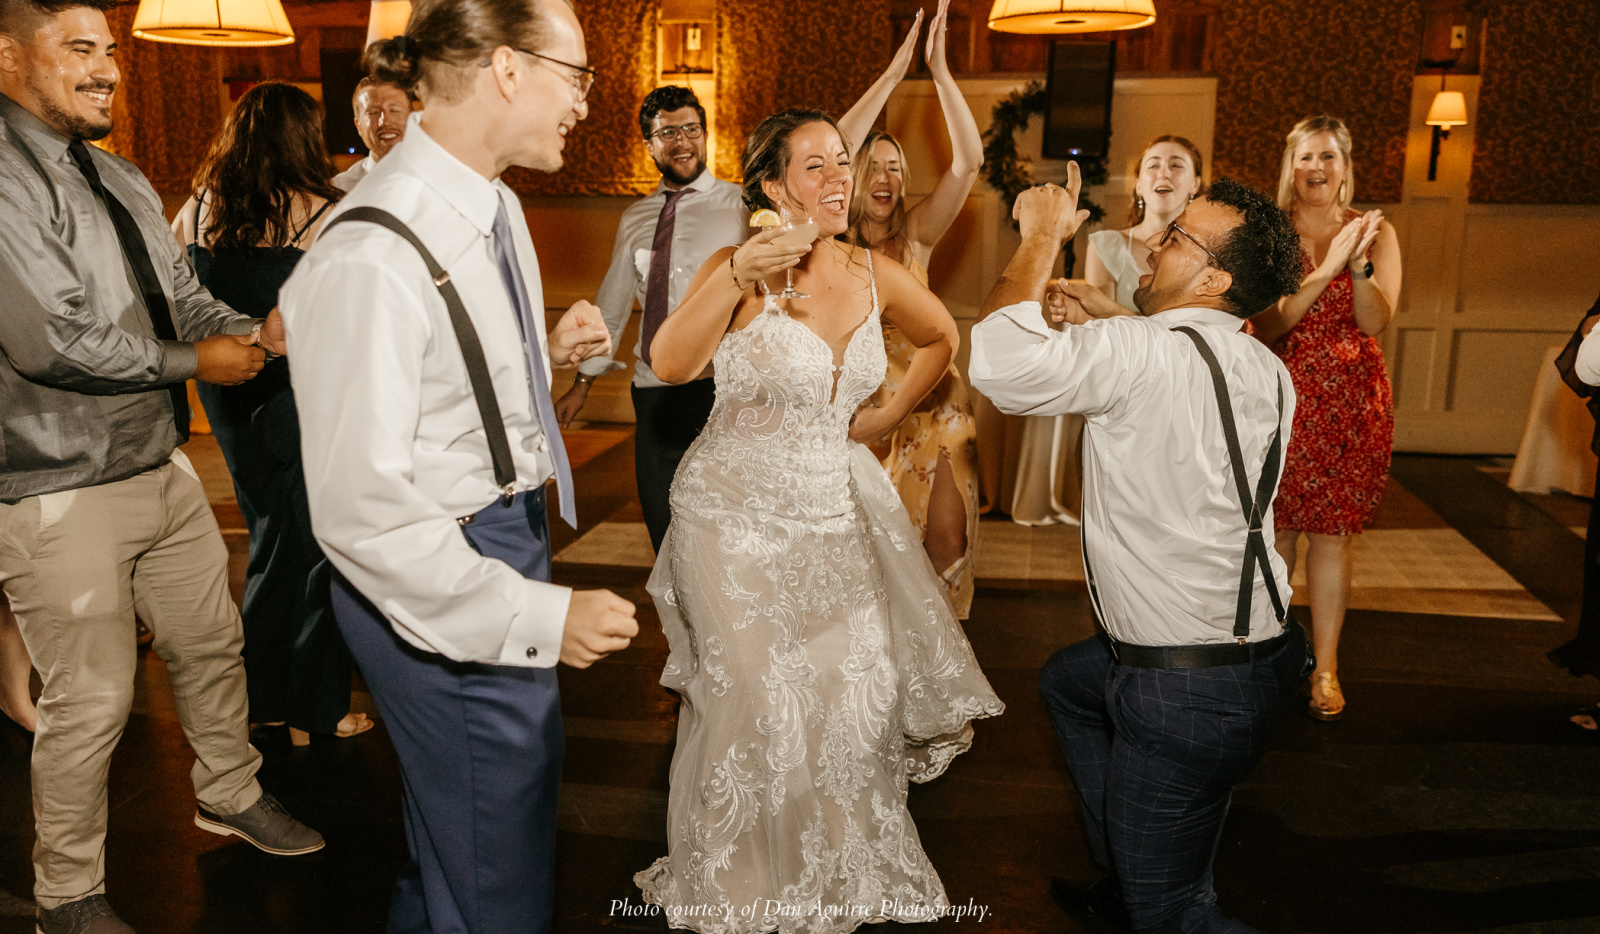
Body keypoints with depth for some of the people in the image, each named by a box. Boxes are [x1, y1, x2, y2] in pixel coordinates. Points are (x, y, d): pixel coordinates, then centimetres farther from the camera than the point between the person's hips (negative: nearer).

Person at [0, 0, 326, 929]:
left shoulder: (122, 180, 12)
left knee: (213, 643, 20)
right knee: (92, 701, 3)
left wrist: (257, 330, -6)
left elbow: (183, 295, 14)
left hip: (160, 465, 8)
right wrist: (196, 361, -15)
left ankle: (232, 794, 44)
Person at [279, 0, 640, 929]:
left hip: (510, 532, 9)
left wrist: (550, 352, 1)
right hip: (439, 589, -9)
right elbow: (359, 510, -25)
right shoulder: (375, 255, -26)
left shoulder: (497, 207, 4)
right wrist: (538, 615, -24)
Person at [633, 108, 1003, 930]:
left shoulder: (875, 275, 1)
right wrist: (737, 275, -31)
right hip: (738, 514, -4)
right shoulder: (741, 267, -11)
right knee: (758, 701, -3)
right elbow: (670, 366, -24)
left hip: (836, 507, 4)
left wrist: (889, 415, 12)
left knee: (857, 690, 5)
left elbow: (942, 338, 20)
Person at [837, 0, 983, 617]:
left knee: (945, 539, 0)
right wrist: (892, 75, -17)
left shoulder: (916, 235, 5)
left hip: (929, 403, 2)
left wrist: (940, 71, -11)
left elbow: (969, 161, -6)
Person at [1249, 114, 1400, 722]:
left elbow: (1377, 321, -7)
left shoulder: (1376, 233, 5)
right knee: (1276, 530, 3)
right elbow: (1265, 327, -10)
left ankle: (1325, 667, 11)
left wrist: (1359, 266, -25)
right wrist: (1326, 270, -22)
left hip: (1352, 400, 1)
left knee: (1332, 534, 3)